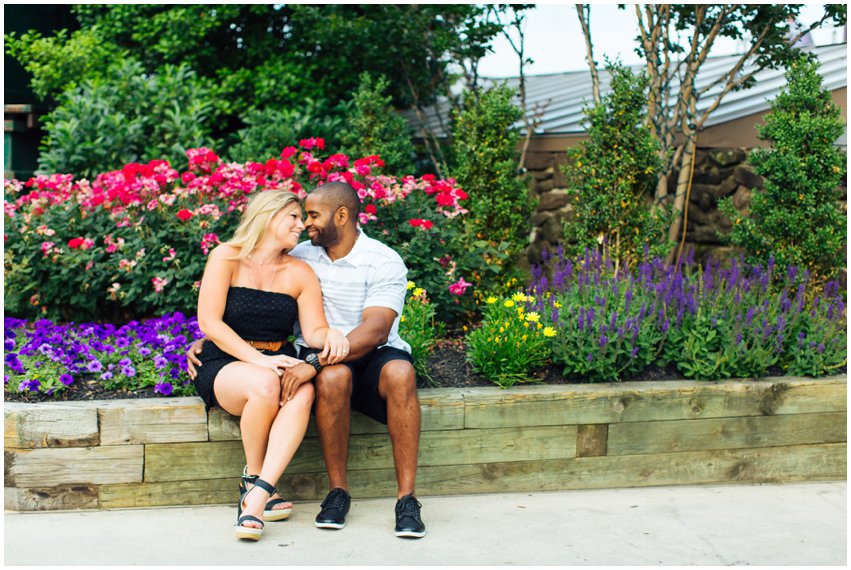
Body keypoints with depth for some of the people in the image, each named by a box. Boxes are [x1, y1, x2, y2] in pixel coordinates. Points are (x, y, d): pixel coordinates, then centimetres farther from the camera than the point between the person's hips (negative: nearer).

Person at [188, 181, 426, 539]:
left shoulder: (384, 263, -8)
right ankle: (337, 491, -22)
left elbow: (375, 330, -21)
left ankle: (406, 498, -34)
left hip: (375, 355, -2)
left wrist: (314, 362, -33)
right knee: (333, 376, -36)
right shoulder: (301, 257, 7)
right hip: (325, 363, 2)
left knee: (400, 372, -37)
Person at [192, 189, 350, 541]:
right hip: (222, 366, -3)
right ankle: (252, 479, -13)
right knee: (265, 385, -37)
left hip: (277, 364, 3)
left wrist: (331, 334, -22)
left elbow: (313, 330, 4)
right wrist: (259, 359, -22)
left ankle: (256, 497, -40)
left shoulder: (300, 273, 10)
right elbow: (210, 323, -11)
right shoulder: (227, 257, -2)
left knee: (303, 391, -32)